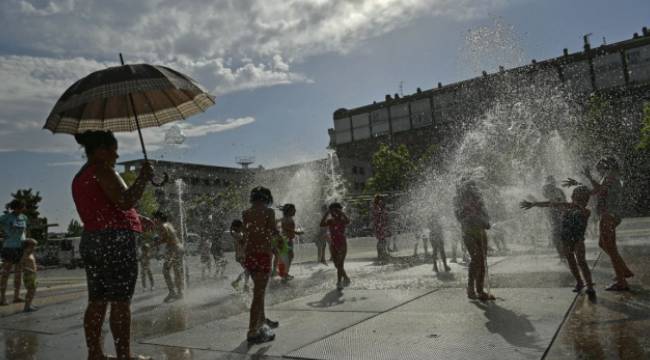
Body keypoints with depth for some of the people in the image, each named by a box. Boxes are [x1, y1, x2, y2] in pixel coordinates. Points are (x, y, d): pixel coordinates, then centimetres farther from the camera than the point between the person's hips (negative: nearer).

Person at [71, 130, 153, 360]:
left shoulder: (80, 177, 21)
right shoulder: (103, 170, -9)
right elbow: (125, 202, -20)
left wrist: (142, 220, 26)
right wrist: (143, 178, -9)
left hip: (91, 241, 10)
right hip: (115, 241, -9)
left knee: (97, 301, 11)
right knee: (120, 302, -6)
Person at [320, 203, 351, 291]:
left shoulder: (342, 220, -8)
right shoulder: (330, 221, 1)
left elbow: (348, 221, -32)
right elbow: (321, 224, -16)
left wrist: (341, 213, -23)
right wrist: (326, 214, -16)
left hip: (342, 244, -4)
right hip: (333, 245, 5)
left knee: (340, 264, -6)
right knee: (337, 265, 13)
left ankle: (339, 282, 5)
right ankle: (345, 278, 34)